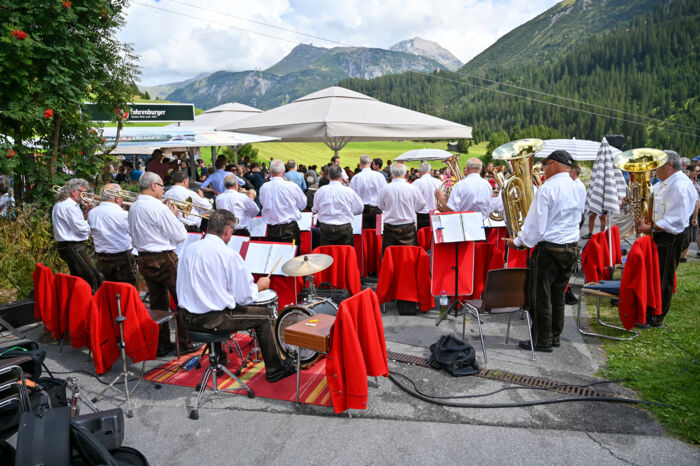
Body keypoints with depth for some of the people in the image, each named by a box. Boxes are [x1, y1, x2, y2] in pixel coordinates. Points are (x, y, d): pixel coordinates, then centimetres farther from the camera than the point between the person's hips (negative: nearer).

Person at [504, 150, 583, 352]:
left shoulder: (546, 189, -15)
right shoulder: (576, 188, 9)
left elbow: (536, 224, -16)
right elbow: (576, 219, 17)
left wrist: (517, 242, -4)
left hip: (549, 248, -8)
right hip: (572, 247, 8)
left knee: (541, 295, 3)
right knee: (558, 294, 16)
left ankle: (542, 340, 11)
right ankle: (555, 335, 26)